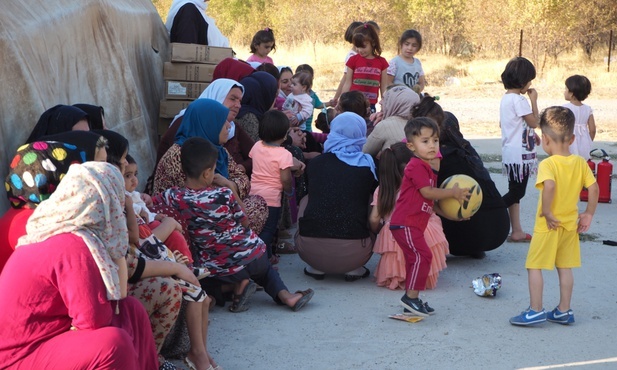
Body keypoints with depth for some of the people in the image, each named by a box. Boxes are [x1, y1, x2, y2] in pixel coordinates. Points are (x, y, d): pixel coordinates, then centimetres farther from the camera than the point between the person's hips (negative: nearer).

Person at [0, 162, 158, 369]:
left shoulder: (61, 231, 4)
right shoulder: (73, 246, -23)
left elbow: (119, 295, 5)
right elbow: (95, 320, -22)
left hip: (41, 335, 10)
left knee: (131, 311, 7)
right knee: (113, 344, -30)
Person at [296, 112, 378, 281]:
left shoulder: (314, 163, 8)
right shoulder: (368, 166, 4)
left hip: (310, 250, 2)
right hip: (352, 252, -1)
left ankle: (315, 267, 21)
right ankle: (354, 269, 15)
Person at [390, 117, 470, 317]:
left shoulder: (426, 168, 19)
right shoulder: (416, 166, -13)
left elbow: (429, 202, 20)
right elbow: (427, 192, -20)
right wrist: (453, 192, -11)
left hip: (413, 225, 11)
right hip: (405, 224, -11)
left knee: (415, 259, 14)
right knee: (422, 255, -16)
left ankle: (411, 300, 21)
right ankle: (411, 296, -12)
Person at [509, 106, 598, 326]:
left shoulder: (547, 164, -17)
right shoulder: (580, 163, 1)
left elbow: (549, 186, -35)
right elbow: (594, 188, 0)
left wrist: (546, 212, -25)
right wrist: (588, 214, 9)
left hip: (548, 226, -6)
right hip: (570, 224, 6)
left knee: (534, 266, 3)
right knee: (565, 268, 14)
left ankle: (536, 310, 4)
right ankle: (564, 311, 21)